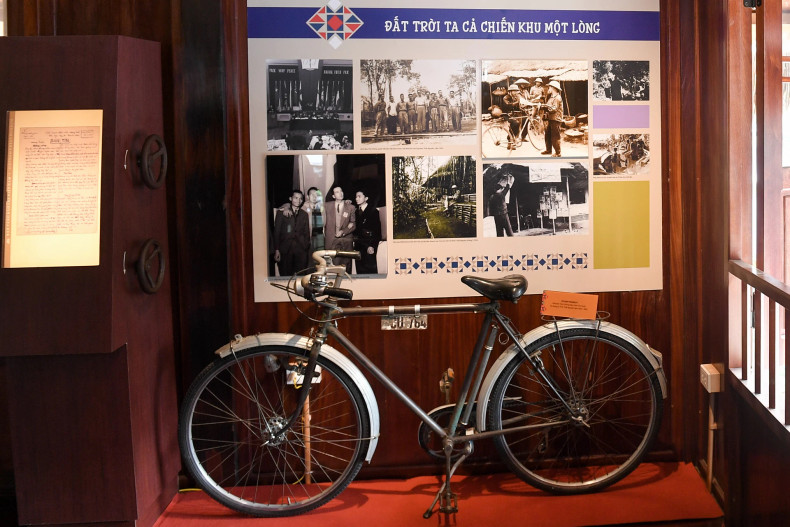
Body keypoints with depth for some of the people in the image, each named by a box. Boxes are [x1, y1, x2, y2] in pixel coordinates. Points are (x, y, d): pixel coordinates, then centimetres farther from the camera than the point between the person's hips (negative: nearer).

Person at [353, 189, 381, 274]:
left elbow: (377, 229, -6)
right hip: (359, 246, 5)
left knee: (370, 269, -6)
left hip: (369, 245, -5)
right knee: (360, 270, 2)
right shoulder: (356, 211, 15)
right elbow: (355, 228, 17)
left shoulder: (373, 211, -1)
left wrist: (373, 245, -13)